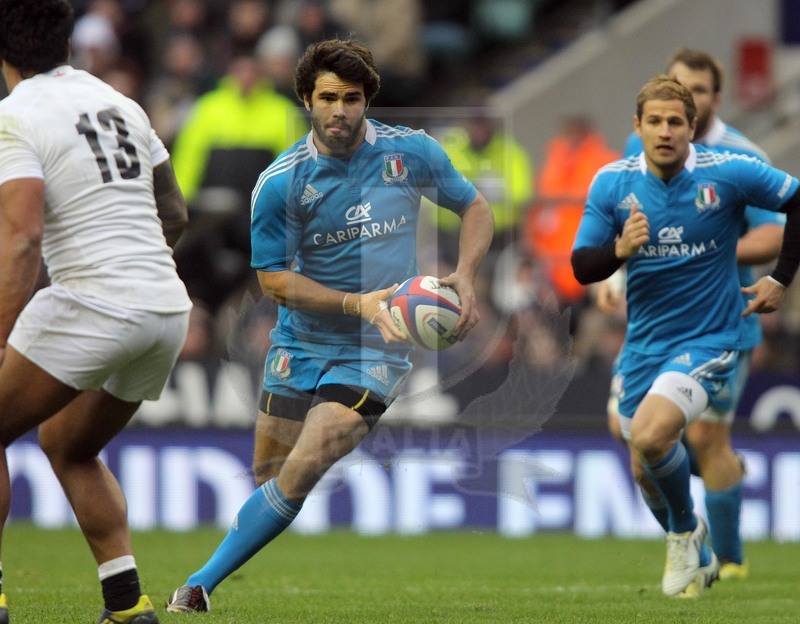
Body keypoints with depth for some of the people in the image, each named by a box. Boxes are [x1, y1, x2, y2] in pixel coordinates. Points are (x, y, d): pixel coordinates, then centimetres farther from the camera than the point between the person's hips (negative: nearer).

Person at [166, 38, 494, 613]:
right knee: (268, 477, 5)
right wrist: (356, 303, -19)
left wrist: (464, 277, -8)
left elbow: (475, 207, 10)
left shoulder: (410, 153, -6)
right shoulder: (280, 183, -10)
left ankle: (199, 586, -13)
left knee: (299, 473, -17)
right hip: (299, 345, 2)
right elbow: (273, 279, -7)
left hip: (373, 351, -2)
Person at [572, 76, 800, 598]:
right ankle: (697, 560, 40)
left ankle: (685, 531, -2)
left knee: (649, 435, -29)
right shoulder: (612, 183, -7)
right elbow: (581, 267, -6)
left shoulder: (727, 173, -14)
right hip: (644, 342, 5)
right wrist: (620, 249, -27)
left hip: (709, 338, -5)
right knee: (646, 469, 13)